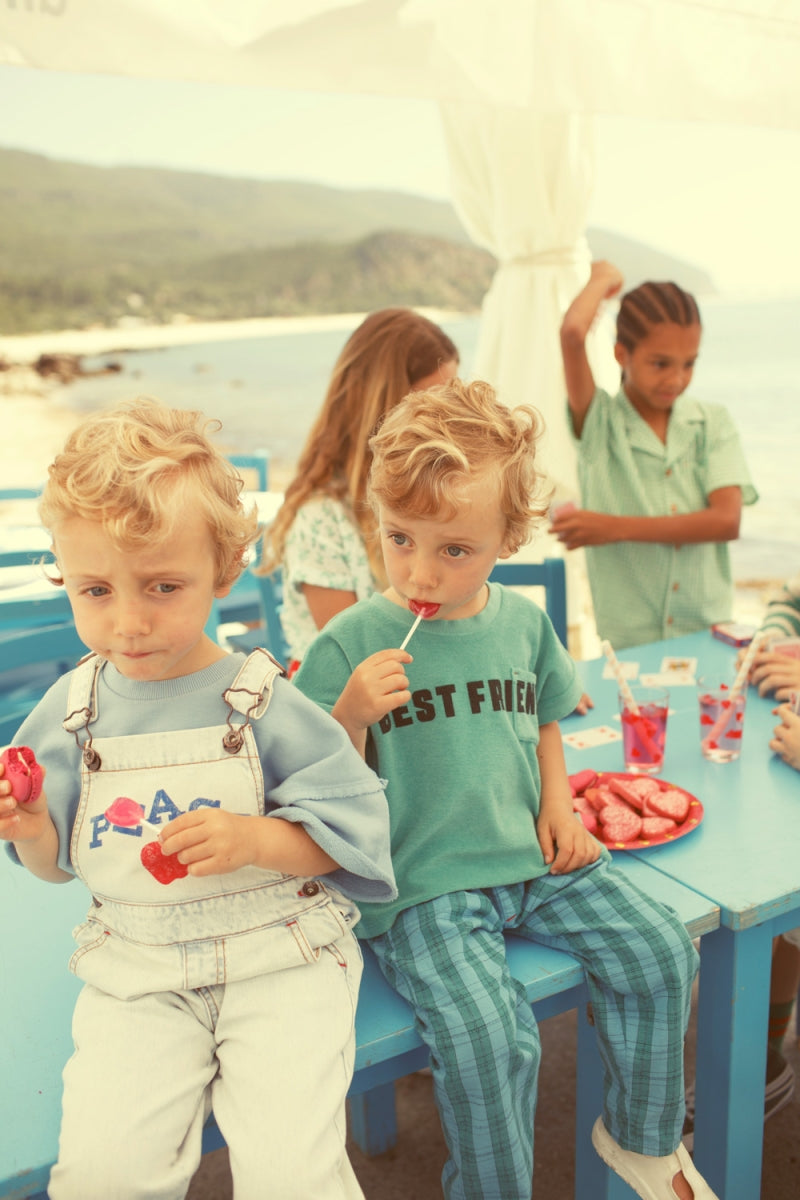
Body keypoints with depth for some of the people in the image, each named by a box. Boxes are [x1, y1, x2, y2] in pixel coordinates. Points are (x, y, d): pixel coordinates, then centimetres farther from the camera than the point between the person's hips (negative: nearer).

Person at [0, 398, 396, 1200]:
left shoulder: (260, 701, -9)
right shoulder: (75, 707, 1)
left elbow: (347, 828, -5)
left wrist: (255, 838, -21)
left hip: (277, 953, -2)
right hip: (134, 966, 3)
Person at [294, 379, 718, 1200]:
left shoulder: (523, 621, 3)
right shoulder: (351, 643, -12)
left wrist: (558, 806, 6)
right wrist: (352, 714, -26)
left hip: (530, 857, 5)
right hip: (419, 884, -5)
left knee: (658, 952, -2)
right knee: (487, 1032, -22)